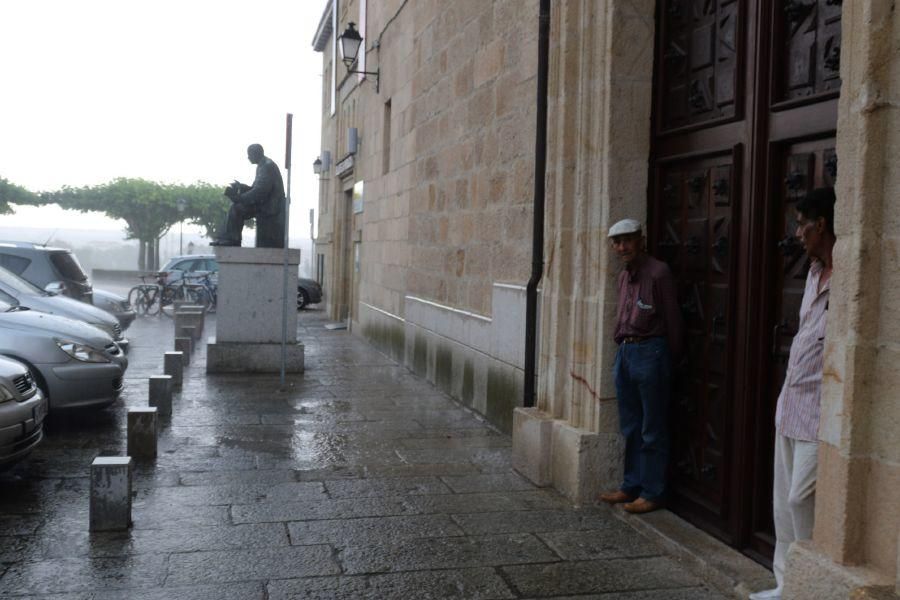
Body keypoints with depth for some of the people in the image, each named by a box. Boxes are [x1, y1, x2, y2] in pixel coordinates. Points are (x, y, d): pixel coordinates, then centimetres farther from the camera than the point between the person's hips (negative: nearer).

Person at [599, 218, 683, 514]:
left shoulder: (658, 272, -11)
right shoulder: (624, 276, 14)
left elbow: (673, 318, -9)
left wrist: (671, 358, -3)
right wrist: (623, 348, 14)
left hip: (649, 351, -8)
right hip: (625, 352, 8)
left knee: (652, 430, 1)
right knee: (630, 427, 15)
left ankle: (652, 493, 10)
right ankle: (631, 486, 25)